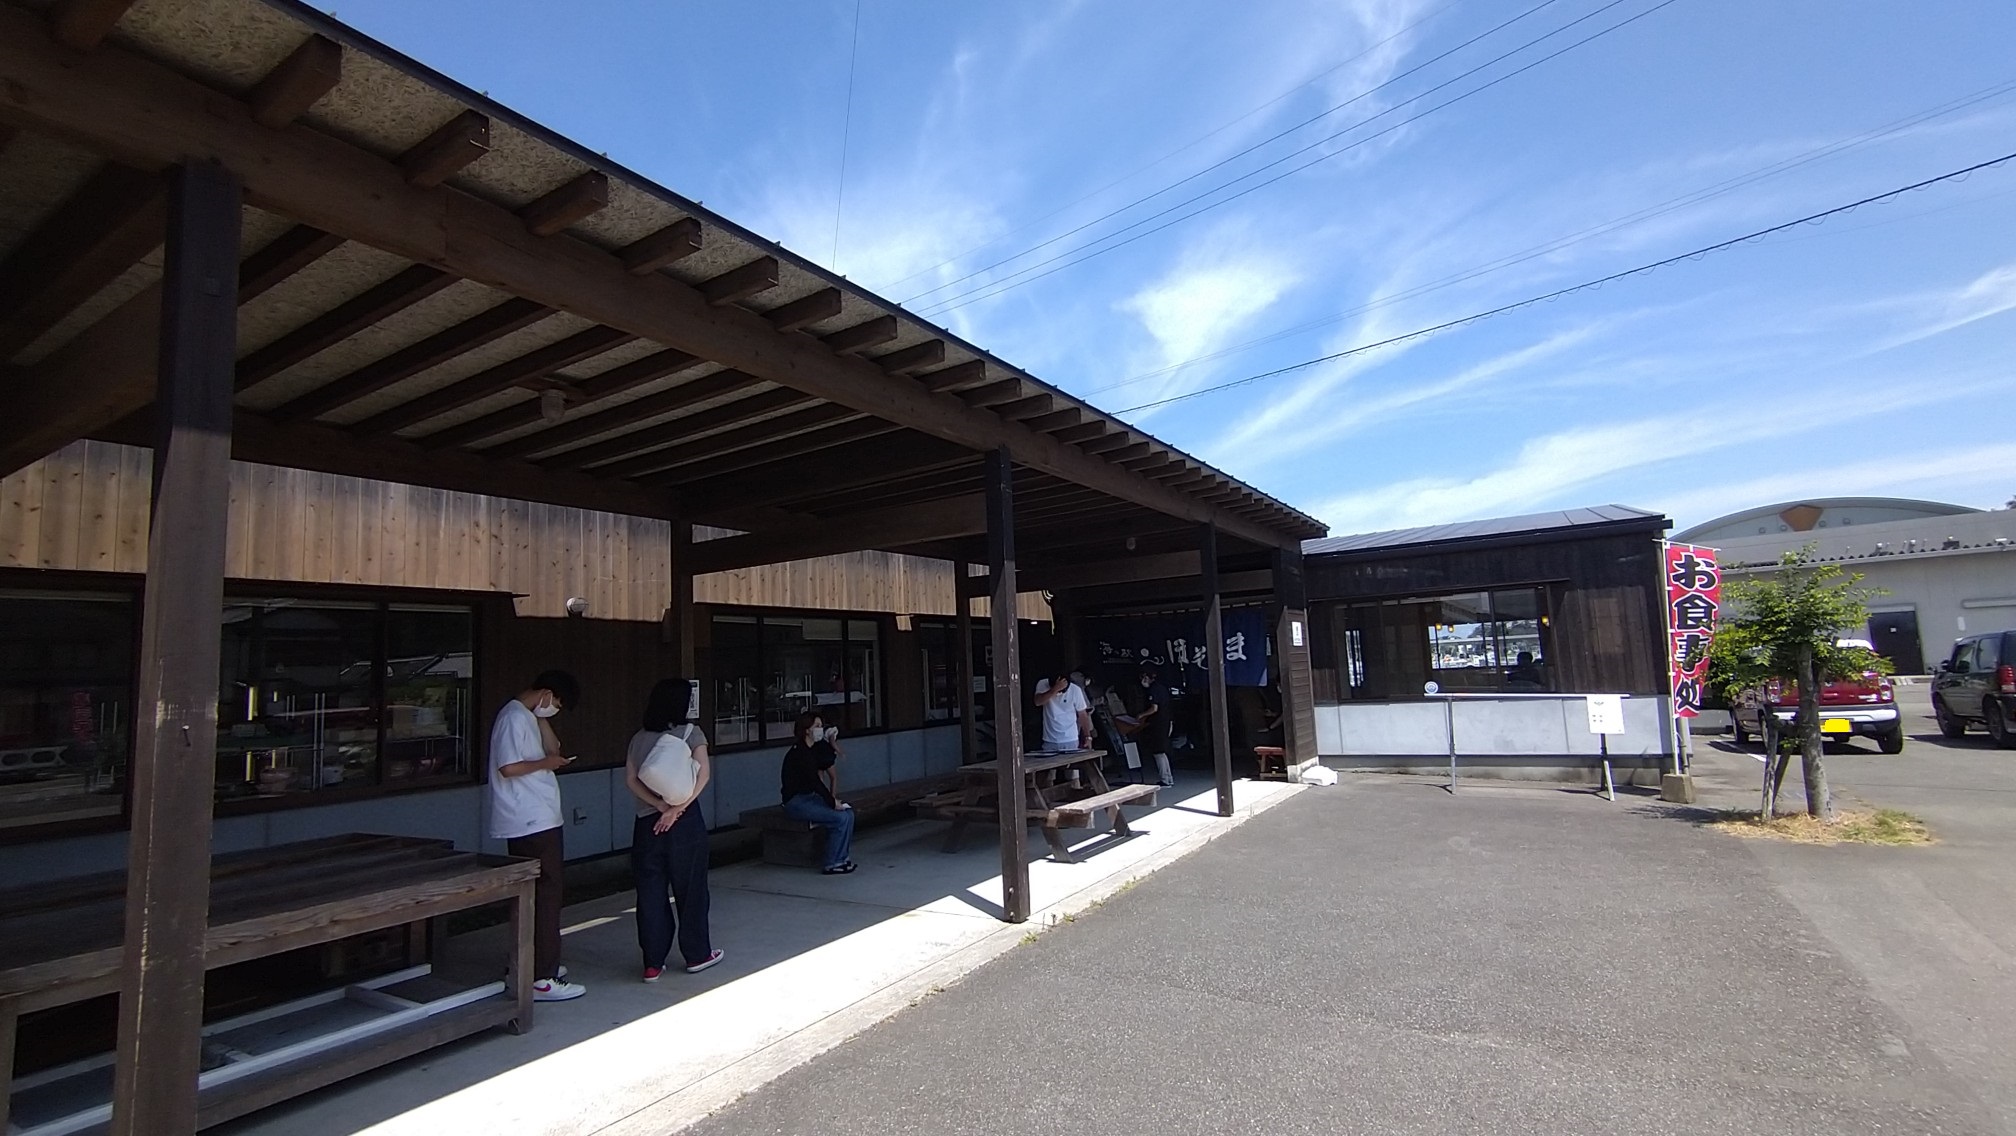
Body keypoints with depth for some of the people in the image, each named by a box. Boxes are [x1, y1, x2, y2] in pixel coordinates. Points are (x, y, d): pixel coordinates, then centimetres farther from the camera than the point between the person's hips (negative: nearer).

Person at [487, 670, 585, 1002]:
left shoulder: (526, 716, 15)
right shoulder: (515, 718, -16)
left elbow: (552, 747, 17)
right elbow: (508, 767, -23)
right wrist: (546, 763, -11)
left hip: (536, 822, 11)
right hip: (531, 824, -11)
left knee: (535, 895, 18)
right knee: (544, 896, -7)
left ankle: (540, 964, 29)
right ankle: (541, 980, -3)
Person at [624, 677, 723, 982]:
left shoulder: (638, 738, 8)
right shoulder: (690, 733, -4)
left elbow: (630, 779, -1)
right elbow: (703, 773, -16)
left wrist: (660, 806, -9)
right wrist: (676, 809, -16)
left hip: (646, 821, 3)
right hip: (686, 821, -3)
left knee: (650, 891, 9)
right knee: (690, 888, 9)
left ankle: (653, 963, 15)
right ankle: (696, 955, 21)